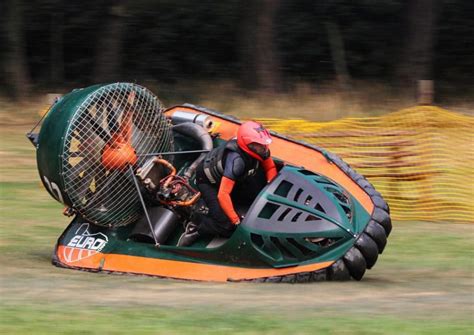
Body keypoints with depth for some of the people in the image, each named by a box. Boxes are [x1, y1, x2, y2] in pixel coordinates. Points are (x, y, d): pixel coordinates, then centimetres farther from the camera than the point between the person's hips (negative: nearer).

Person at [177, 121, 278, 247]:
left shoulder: (261, 149, -22)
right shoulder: (236, 160, -42)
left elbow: (270, 168, -1)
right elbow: (223, 195, -42)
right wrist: (236, 221, -36)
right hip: (208, 181, -8)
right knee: (227, 226, -17)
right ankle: (194, 229, 3)